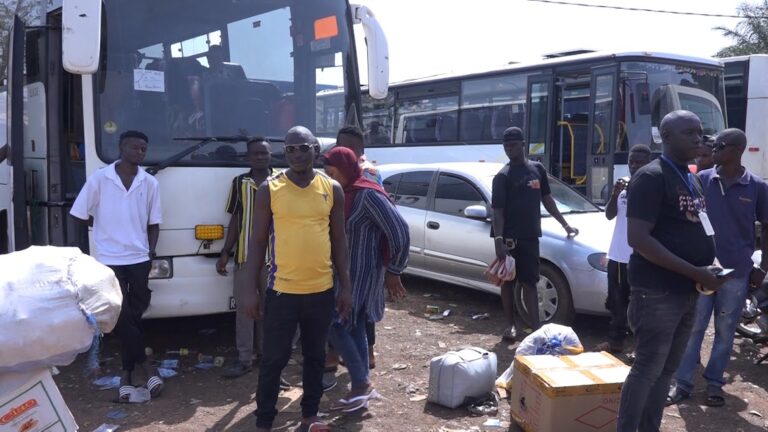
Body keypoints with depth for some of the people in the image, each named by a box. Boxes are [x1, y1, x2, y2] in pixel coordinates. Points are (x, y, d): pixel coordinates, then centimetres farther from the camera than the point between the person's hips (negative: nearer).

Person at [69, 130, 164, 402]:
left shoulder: (150, 183, 2)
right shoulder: (99, 179, -5)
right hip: (109, 259, -2)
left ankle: (128, 372, 16)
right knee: (123, 316, -2)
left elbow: (154, 223, 8)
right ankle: (143, 366, 10)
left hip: (139, 258, 2)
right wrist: (106, 227, 4)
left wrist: (152, 253, -1)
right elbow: (80, 214, 2)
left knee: (134, 315, 6)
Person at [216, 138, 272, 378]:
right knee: (243, 307, 5)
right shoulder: (239, 183, 5)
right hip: (244, 256, 2)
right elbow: (235, 220, 8)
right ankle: (244, 358, 13)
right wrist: (225, 253, 3)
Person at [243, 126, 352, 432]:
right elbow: (258, 242, -1)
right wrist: (252, 289, -5)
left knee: (315, 356, 15)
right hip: (281, 290, -2)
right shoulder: (269, 189, -4)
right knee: (273, 359, 5)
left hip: (322, 290, 3)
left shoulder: (332, 189, 2)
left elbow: (339, 240, 7)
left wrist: (345, 287, 5)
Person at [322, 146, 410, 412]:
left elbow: (399, 231, -21)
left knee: (333, 324, -7)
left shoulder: (368, 194, -18)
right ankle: (360, 389, 20)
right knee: (355, 329, 11)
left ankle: (362, 384, 3)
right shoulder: (345, 194, 9)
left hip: (361, 273, -9)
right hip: (347, 271, 9)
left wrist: (393, 271, -13)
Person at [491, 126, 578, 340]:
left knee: (529, 282, 3)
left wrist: (565, 224, 20)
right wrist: (498, 239, -23)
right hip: (509, 237, -3)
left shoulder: (537, 169, 10)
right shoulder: (502, 176, -4)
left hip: (530, 236, 3)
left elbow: (547, 199, 19)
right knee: (509, 281, 6)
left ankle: (535, 326, 2)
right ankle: (511, 325, 15)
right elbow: (497, 210, -11)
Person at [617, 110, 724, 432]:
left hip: (686, 292, 8)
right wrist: (696, 272, -20)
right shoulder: (651, 177, -13)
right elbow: (638, 238, -21)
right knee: (647, 369, -3)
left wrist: (708, 267, 4)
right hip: (658, 292, -8)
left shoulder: (691, 179, 14)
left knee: (666, 369, 13)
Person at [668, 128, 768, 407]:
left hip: (737, 271, 0)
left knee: (725, 331, 9)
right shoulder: (701, 179, 0)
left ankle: (714, 383, 22)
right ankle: (683, 383, 10)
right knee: (693, 328, 3)